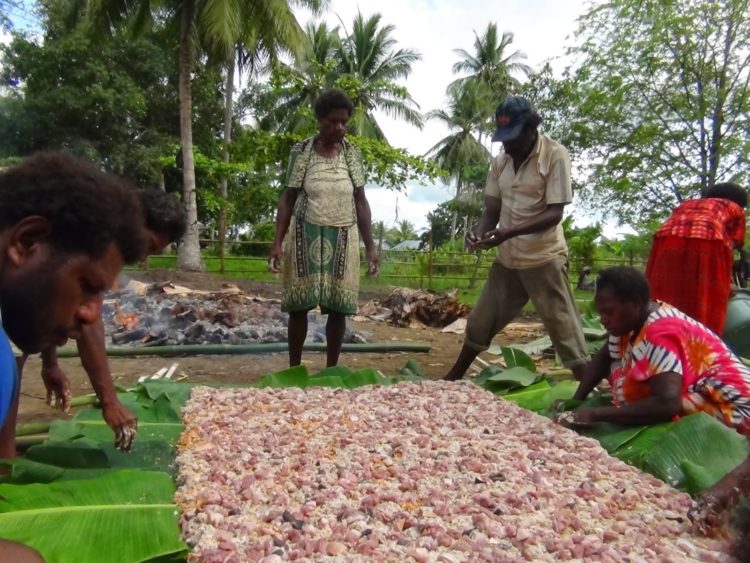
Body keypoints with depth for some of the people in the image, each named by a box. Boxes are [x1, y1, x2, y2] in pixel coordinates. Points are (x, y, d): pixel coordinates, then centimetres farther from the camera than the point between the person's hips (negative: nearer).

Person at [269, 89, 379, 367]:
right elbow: (288, 198, 0)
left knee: (338, 307, 3)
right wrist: (277, 242, -7)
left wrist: (370, 245, 1)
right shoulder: (301, 151, -2)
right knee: (299, 306, 3)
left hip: (341, 239, 1)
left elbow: (360, 201, 4)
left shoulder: (352, 153, 3)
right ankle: (293, 369, 19)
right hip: (306, 237, -1)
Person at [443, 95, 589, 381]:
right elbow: (492, 209, 9)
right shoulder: (500, 160, 5)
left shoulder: (555, 155, -12)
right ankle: (453, 378, 31)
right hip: (507, 260, 6)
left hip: (544, 259, -6)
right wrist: (479, 231, -14)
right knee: (479, 323, 15)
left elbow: (555, 213, -18)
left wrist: (510, 232, -30)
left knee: (564, 327, -2)